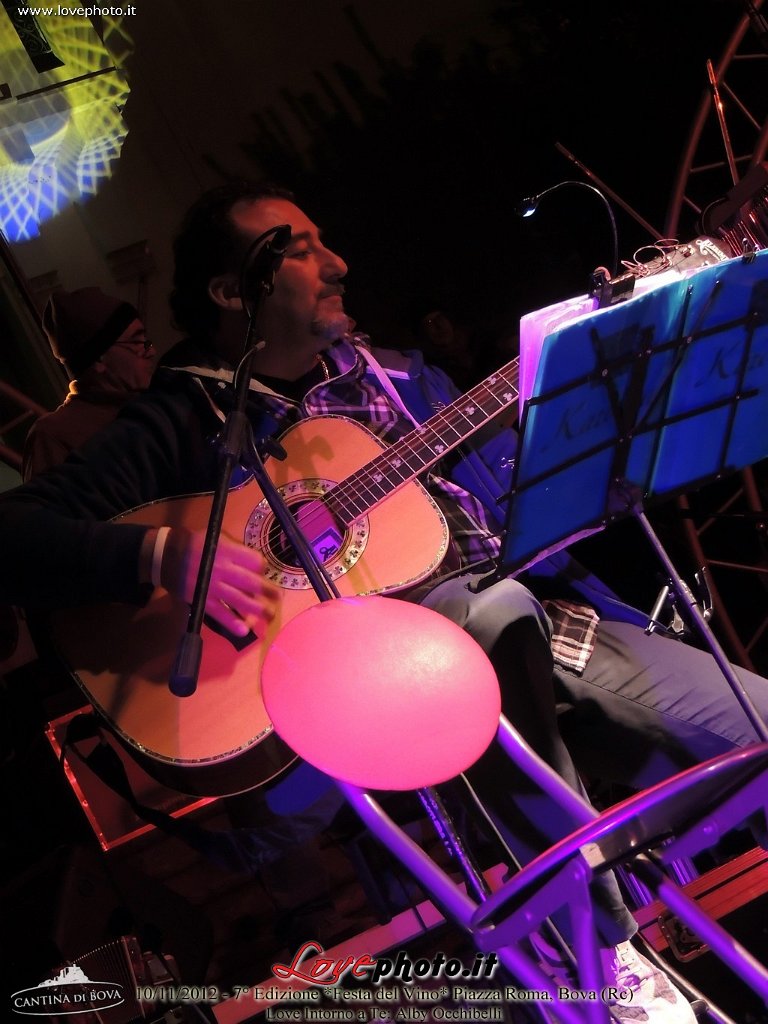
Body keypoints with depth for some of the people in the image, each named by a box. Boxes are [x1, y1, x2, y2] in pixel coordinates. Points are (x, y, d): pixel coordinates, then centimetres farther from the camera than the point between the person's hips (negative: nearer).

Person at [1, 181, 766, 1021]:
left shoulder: (396, 377, 17)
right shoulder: (189, 422, 1)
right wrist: (162, 552, -25)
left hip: (541, 619, 6)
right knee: (498, 606, -38)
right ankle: (605, 950, -22)